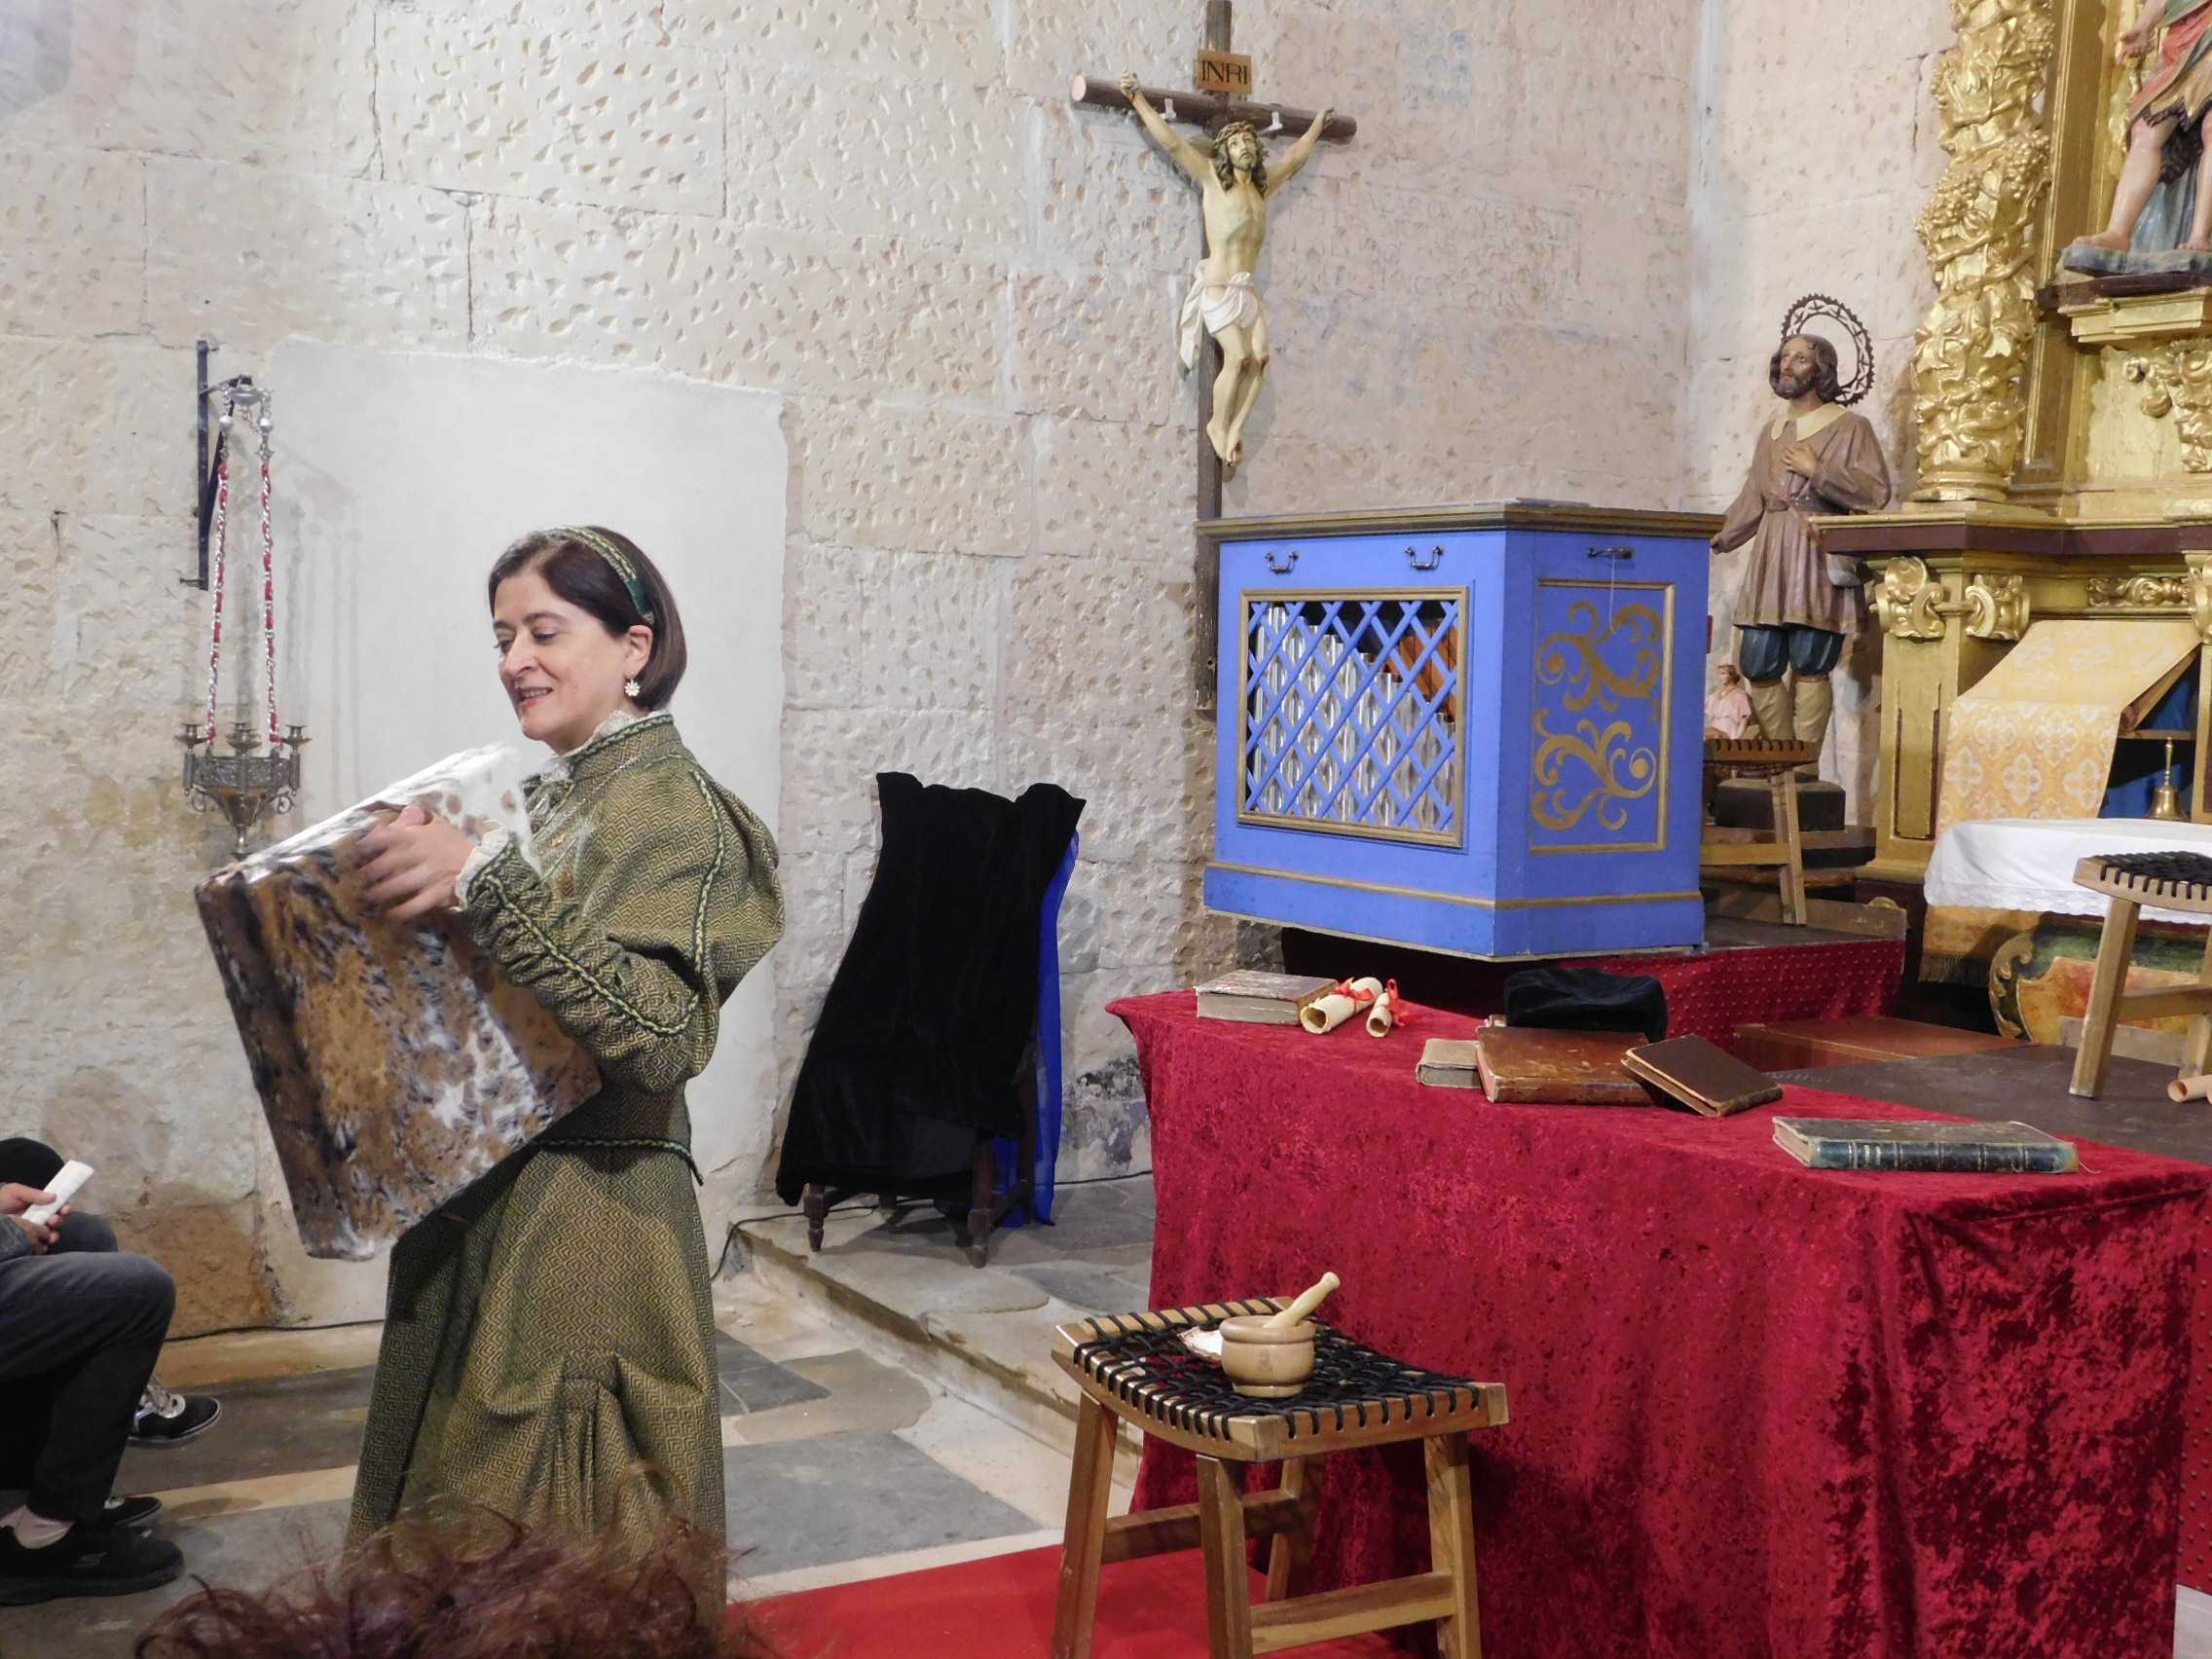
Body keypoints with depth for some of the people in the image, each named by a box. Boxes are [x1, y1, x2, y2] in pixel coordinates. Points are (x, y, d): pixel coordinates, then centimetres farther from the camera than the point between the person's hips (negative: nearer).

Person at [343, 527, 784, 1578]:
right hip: (488, 1205, 8)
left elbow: (659, 1035, -28)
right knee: (462, 1540, 17)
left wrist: (486, 885, -33)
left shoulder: (668, 806, -13)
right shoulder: (554, 797, 12)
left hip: (583, 1223, -8)